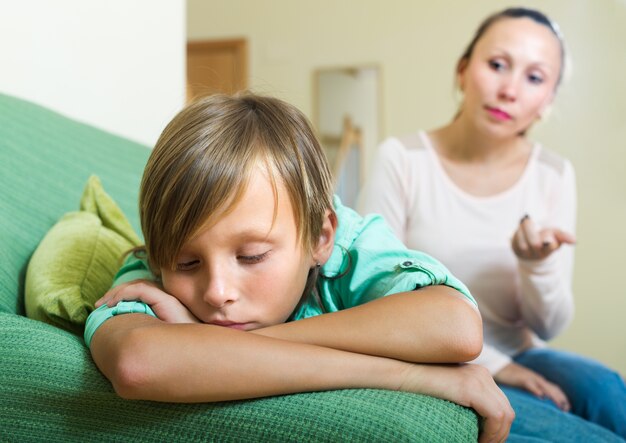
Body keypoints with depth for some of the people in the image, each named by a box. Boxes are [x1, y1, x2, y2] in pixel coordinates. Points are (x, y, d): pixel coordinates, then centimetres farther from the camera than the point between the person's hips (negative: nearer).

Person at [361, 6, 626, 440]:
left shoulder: (554, 176, -2)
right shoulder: (402, 159, -11)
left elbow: (549, 326, -1)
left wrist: (538, 264, -23)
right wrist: (490, 364, -16)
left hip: (518, 358, 4)